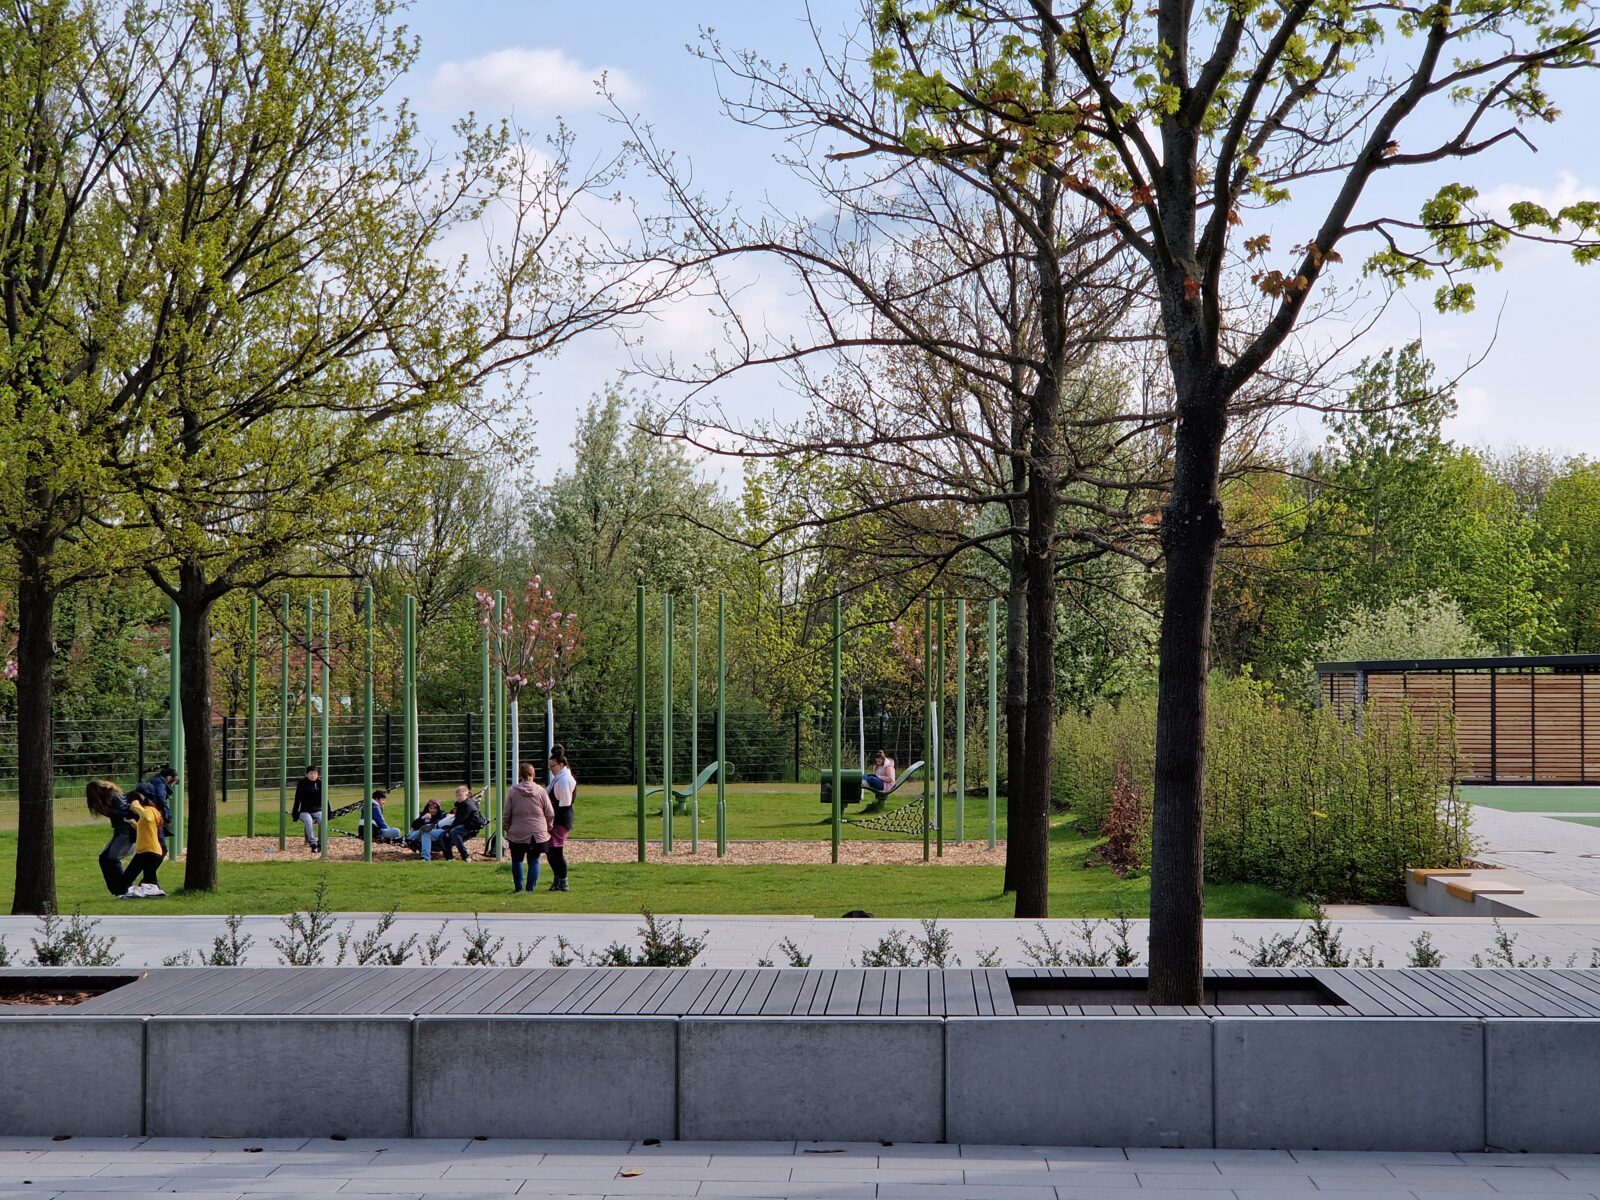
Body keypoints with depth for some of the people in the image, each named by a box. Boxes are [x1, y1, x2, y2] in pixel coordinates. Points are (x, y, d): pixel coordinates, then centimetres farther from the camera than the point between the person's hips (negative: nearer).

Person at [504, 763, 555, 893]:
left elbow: (507, 814, 0)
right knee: (534, 860, 8)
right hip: (537, 834, 0)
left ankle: (518, 887, 13)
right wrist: (548, 827, 17)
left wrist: (507, 829, 13)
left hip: (517, 834, 0)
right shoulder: (541, 791, -3)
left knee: (517, 860, 14)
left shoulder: (513, 791, -4)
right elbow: (550, 814, 0)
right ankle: (531, 888, 5)